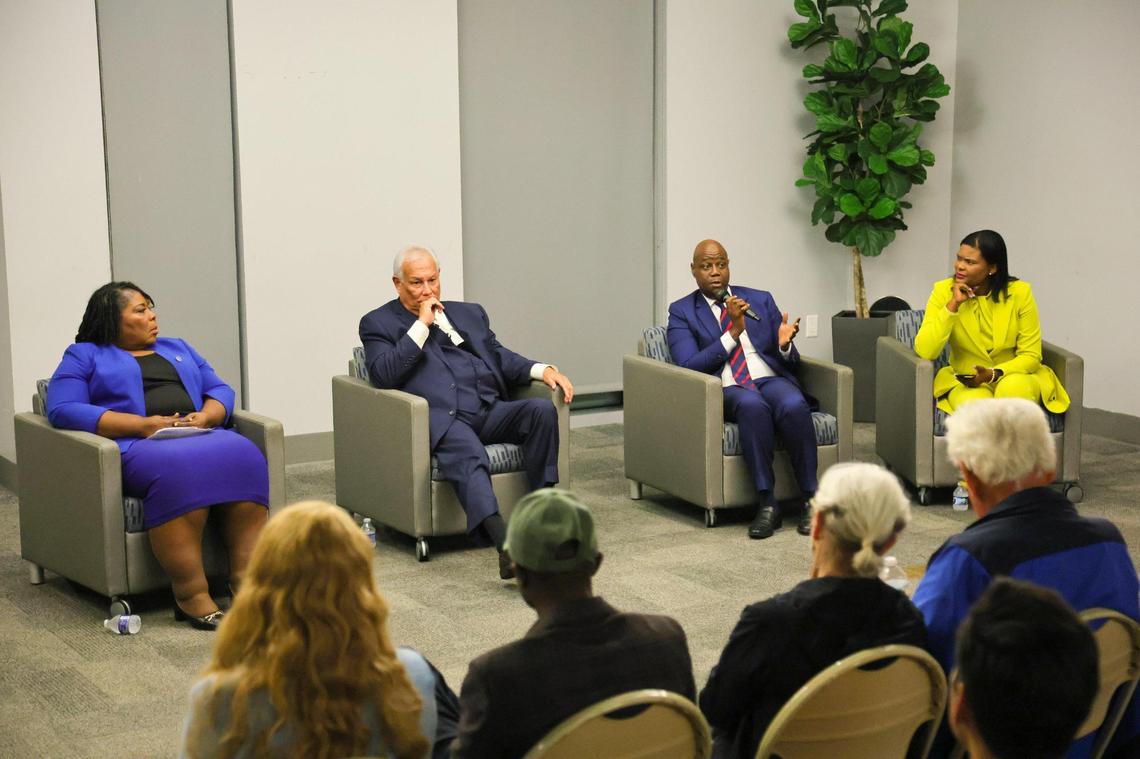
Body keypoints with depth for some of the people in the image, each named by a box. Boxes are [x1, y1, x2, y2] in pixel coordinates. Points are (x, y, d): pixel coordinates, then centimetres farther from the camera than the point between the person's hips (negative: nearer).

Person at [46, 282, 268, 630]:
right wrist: (143, 424, -11)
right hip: (137, 446, -4)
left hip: (202, 438, 5)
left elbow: (221, 390, 23)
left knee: (244, 456, -29)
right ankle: (191, 594, -39)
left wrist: (205, 417, -3)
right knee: (180, 470, -39)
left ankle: (244, 575, -33)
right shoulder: (85, 356, 15)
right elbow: (63, 409, -1)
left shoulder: (178, 348, 30)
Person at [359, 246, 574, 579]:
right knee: (469, 455, -37)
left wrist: (542, 370, 2)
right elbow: (384, 376, -3)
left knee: (541, 408, -25)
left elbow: (501, 358, 21)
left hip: (490, 410, 5)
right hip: (441, 417, -5)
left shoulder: (470, 313, 28)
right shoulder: (379, 323, 13)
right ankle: (508, 547, -58)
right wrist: (421, 325, -3)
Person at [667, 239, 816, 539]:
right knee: (752, 404, -38)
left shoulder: (761, 300, 18)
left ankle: (810, 499, -25)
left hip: (771, 379, 2)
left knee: (794, 406, -34)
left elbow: (789, 362, 18)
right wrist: (733, 333, -13)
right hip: (725, 390, -2)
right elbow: (688, 366, -6)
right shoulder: (682, 311, 10)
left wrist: (785, 344, -7)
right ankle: (767, 504, -33)